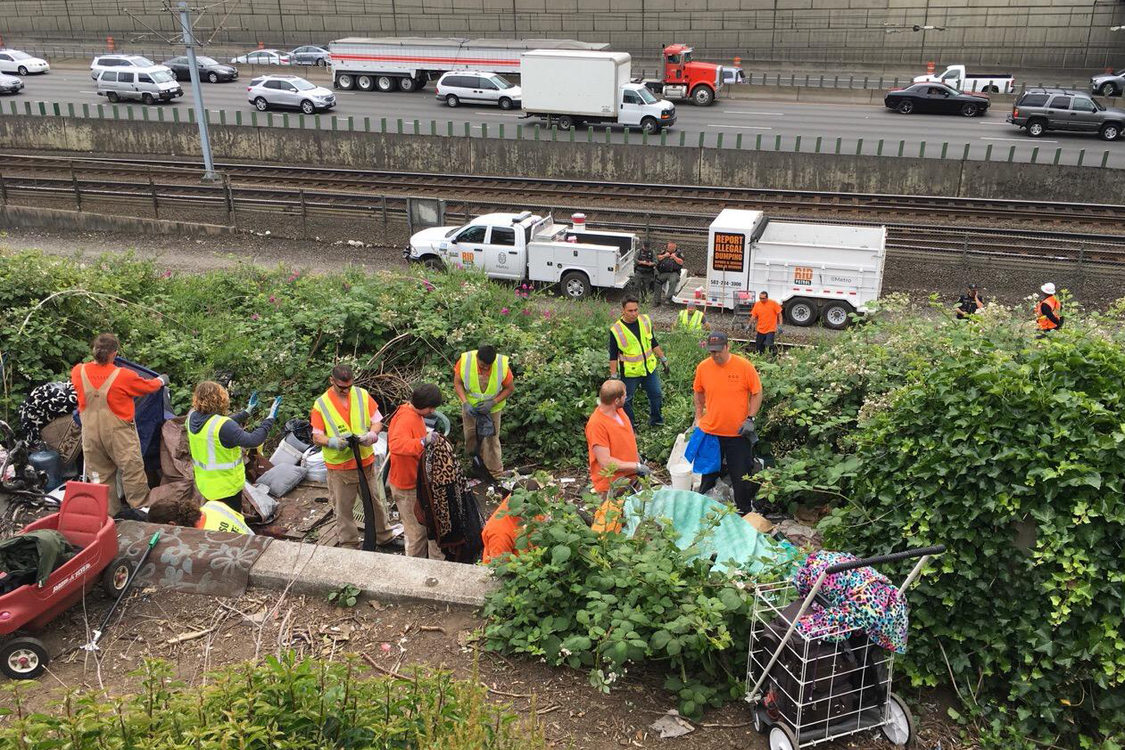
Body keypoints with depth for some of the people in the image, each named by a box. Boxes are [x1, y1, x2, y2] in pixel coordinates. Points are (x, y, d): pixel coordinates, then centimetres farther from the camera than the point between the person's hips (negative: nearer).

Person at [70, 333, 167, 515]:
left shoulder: (79, 372, -4)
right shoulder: (124, 376, -15)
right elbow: (148, 386, 2)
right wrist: (162, 380, 23)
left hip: (91, 434, 5)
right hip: (119, 434, -4)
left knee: (100, 476, 13)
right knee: (133, 472, 4)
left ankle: (107, 514, 18)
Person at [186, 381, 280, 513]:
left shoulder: (192, 417, -7)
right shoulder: (222, 425, -31)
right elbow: (253, 441, -34)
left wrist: (247, 412, 14)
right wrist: (270, 419, -24)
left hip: (204, 482, 7)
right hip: (226, 488, -7)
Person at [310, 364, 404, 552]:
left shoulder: (362, 395, -3)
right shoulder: (321, 404, -9)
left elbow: (377, 420, 2)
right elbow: (316, 437, -6)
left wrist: (371, 435, -20)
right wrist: (332, 442, -27)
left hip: (366, 461, 2)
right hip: (339, 467, -2)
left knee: (374, 502, 17)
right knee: (343, 509, 8)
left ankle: (384, 538, 33)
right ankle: (348, 545, 23)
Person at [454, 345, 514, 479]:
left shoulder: (503, 365, -29)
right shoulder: (465, 361, -29)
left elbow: (510, 388, -14)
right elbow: (457, 383, -14)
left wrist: (493, 402, -25)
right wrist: (465, 403, -26)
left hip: (492, 407, -1)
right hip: (470, 406, 2)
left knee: (491, 439, 7)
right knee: (470, 434, 21)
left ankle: (496, 473, 23)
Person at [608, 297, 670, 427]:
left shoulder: (646, 321, -3)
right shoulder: (616, 330, -17)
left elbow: (653, 342, 10)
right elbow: (613, 356, -10)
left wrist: (663, 359, 11)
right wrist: (613, 376, -10)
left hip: (649, 368, 4)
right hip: (630, 372, -4)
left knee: (656, 395, 15)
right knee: (626, 400, 8)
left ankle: (656, 420, 36)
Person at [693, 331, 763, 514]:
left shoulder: (744, 366, -11)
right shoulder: (703, 367, -3)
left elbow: (756, 393, -3)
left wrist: (750, 419, -10)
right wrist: (698, 417, 10)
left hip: (738, 433, -3)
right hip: (710, 431, 3)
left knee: (741, 476, 6)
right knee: (709, 473, 16)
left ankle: (745, 512, 21)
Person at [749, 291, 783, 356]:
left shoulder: (773, 303, -9)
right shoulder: (757, 304, 0)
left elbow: (779, 314, -4)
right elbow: (753, 316, 6)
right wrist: (750, 325, -2)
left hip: (771, 330, -4)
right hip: (760, 330, 4)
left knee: (769, 345, -18)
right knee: (758, 348, 8)